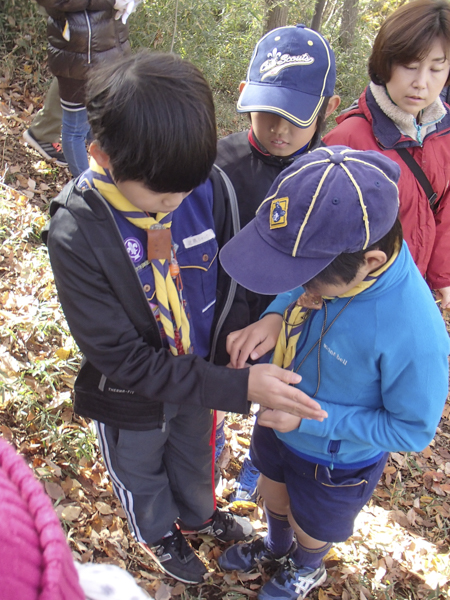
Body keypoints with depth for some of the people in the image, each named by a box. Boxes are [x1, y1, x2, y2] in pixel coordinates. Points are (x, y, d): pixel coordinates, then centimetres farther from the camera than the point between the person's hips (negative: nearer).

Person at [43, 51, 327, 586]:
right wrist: (238, 387, -34)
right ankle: (159, 534, 62)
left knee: (195, 457, 33)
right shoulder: (74, 236, -34)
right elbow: (122, 357, -30)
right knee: (142, 476, 28)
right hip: (131, 401, -3)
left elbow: (229, 280, -6)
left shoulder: (208, 186, -23)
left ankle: (198, 513, 67)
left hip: (199, 376, 4)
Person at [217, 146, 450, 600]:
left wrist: (312, 417, -30)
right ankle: (275, 545, 69)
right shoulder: (329, 262, -26)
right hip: (280, 420, 5)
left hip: (335, 462, -4)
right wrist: (274, 317, -25)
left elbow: (414, 430, -26)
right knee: (273, 495, 34)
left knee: (311, 528, 28)